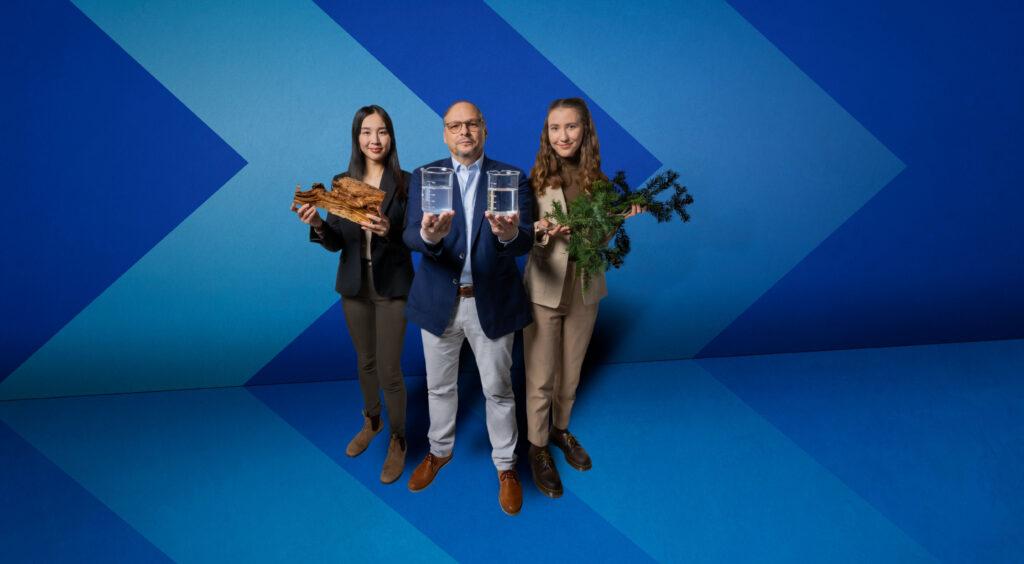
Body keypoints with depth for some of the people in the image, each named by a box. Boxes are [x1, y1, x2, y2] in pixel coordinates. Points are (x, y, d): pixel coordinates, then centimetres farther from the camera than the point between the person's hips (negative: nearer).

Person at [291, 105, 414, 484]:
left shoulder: (405, 182, -9)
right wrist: (317, 225, -20)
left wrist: (389, 232, -32)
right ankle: (371, 422, 43)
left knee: (389, 370, 0)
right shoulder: (342, 182, 1)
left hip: (391, 287, -4)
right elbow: (335, 243, 0)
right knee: (365, 361, 19)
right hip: (354, 285, 4)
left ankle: (398, 441, 21)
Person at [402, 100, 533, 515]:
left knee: (498, 388, 11)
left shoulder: (512, 178, -2)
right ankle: (440, 450, 43)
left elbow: (526, 240, -15)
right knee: (439, 386, 18)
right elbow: (410, 235, -13)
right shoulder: (424, 177, 0)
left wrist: (509, 235, -39)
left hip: (492, 302, -1)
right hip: (439, 301, 1)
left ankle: (505, 465, 32)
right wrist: (429, 236, -37)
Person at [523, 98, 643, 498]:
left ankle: (561, 430, 41)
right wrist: (544, 232, -29)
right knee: (540, 379, 6)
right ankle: (537, 447, 26)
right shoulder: (533, 180, -9)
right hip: (544, 289, -3)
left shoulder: (598, 181, 2)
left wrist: (620, 216, -9)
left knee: (570, 374, 18)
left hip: (585, 289, 3)